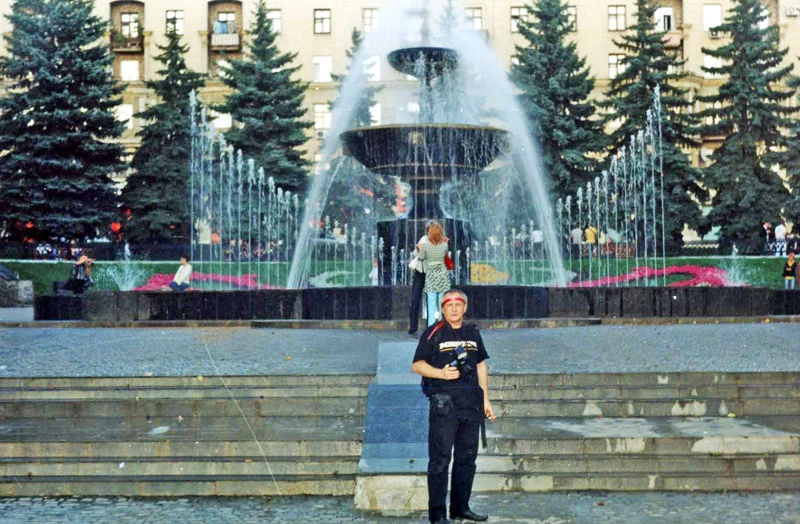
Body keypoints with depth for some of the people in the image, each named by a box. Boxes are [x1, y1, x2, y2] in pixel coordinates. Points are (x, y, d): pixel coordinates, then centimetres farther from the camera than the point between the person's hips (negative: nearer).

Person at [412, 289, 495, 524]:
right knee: (440, 458, -6)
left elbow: (481, 366, 19)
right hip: (443, 401, -6)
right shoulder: (433, 333, -1)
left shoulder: (473, 332, 15)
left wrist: (485, 400, 15)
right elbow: (417, 365, -2)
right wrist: (441, 373, -17)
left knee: (467, 457, 11)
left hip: (471, 402, 6)